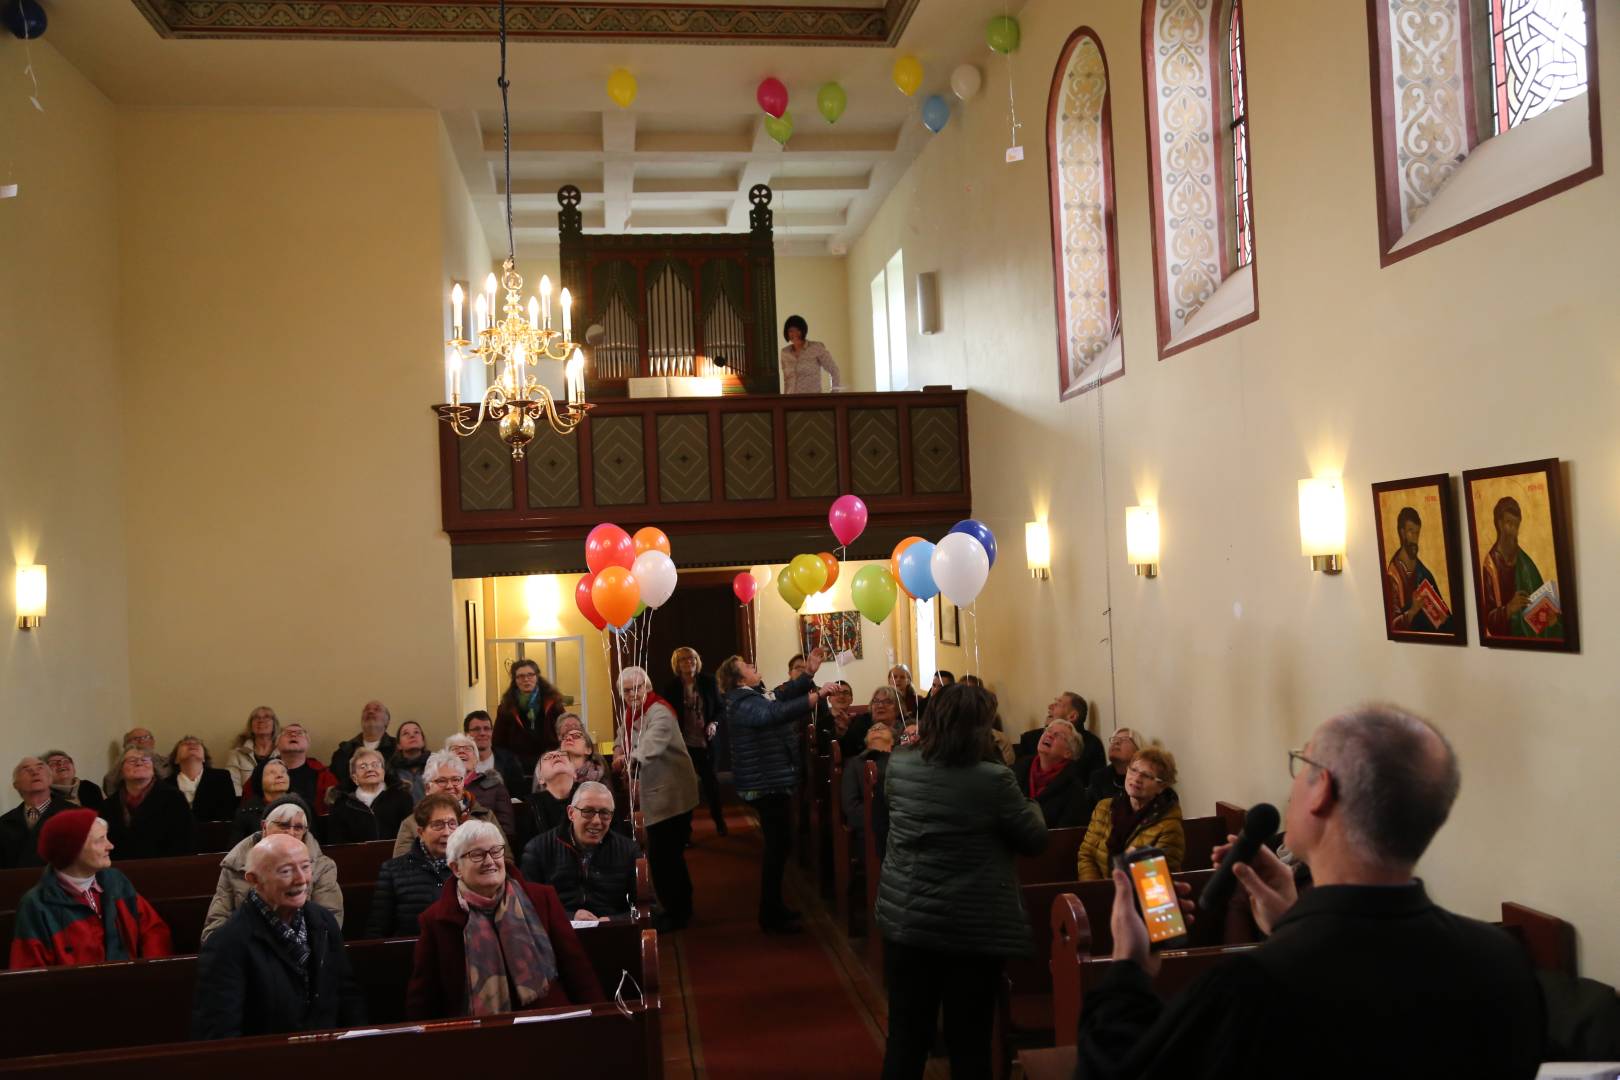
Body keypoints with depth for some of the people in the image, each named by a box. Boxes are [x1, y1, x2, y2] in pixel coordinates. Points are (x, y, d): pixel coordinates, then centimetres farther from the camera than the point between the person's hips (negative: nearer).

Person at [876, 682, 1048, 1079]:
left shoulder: (899, 767, -3)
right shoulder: (994, 779, -17)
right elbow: (1034, 840, -4)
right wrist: (1032, 806, 16)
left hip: (905, 919, 4)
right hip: (974, 928, -4)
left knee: (906, 1035, 12)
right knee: (969, 1041, 8)